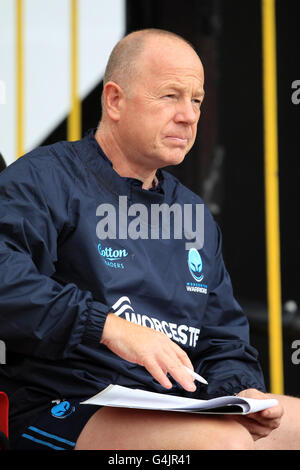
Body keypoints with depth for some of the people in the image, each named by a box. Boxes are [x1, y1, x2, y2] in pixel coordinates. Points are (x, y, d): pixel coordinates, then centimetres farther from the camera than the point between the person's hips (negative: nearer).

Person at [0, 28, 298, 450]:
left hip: (179, 408, 7)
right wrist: (107, 326, -27)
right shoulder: (45, 179, -3)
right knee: (223, 439, -30)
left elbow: (225, 340, 21)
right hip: (66, 411, -7)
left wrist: (239, 392, -1)